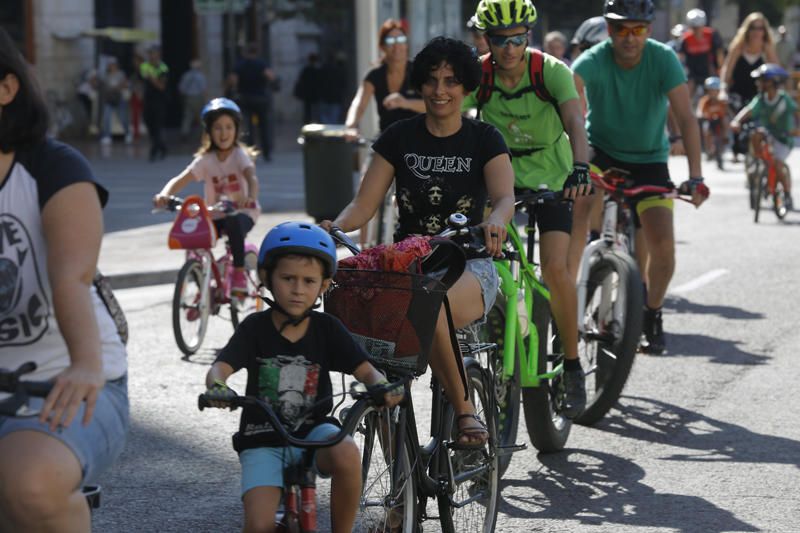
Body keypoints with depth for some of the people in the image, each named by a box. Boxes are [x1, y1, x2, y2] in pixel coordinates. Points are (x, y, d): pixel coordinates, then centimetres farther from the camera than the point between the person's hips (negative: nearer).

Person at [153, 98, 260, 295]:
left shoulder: (240, 155, -8)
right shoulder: (206, 160, 0)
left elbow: (251, 177, -28)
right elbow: (179, 180, -10)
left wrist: (251, 197, -52)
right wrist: (164, 195, -33)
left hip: (242, 212, -3)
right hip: (215, 214, 3)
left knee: (233, 223, -38)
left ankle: (239, 272, -20)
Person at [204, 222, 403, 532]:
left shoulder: (326, 329, -2)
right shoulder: (256, 327, -6)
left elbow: (365, 370, -8)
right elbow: (220, 368, -17)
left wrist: (381, 386, -32)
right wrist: (217, 388, -42)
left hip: (312, 432, 1)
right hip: (263, 441, -1)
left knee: (346, 454, -34)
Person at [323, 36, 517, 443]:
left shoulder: (484, 139, 1)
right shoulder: (399, 138, 6)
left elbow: (505, 196, -15)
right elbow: (364, 204, 2)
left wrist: (494, 221, -40)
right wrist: (333, 228, -20)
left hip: (468, 265, -3)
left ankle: (464, 409, -17)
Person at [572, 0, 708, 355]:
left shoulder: (663, 59, -19)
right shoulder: (593, 61, -21)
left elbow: (686, 117, -25)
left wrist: (695, 176, -35)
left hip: (649, 159, 1)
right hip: (602, 152, 0)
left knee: (662, 244, -13)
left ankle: (651, 314, 13)